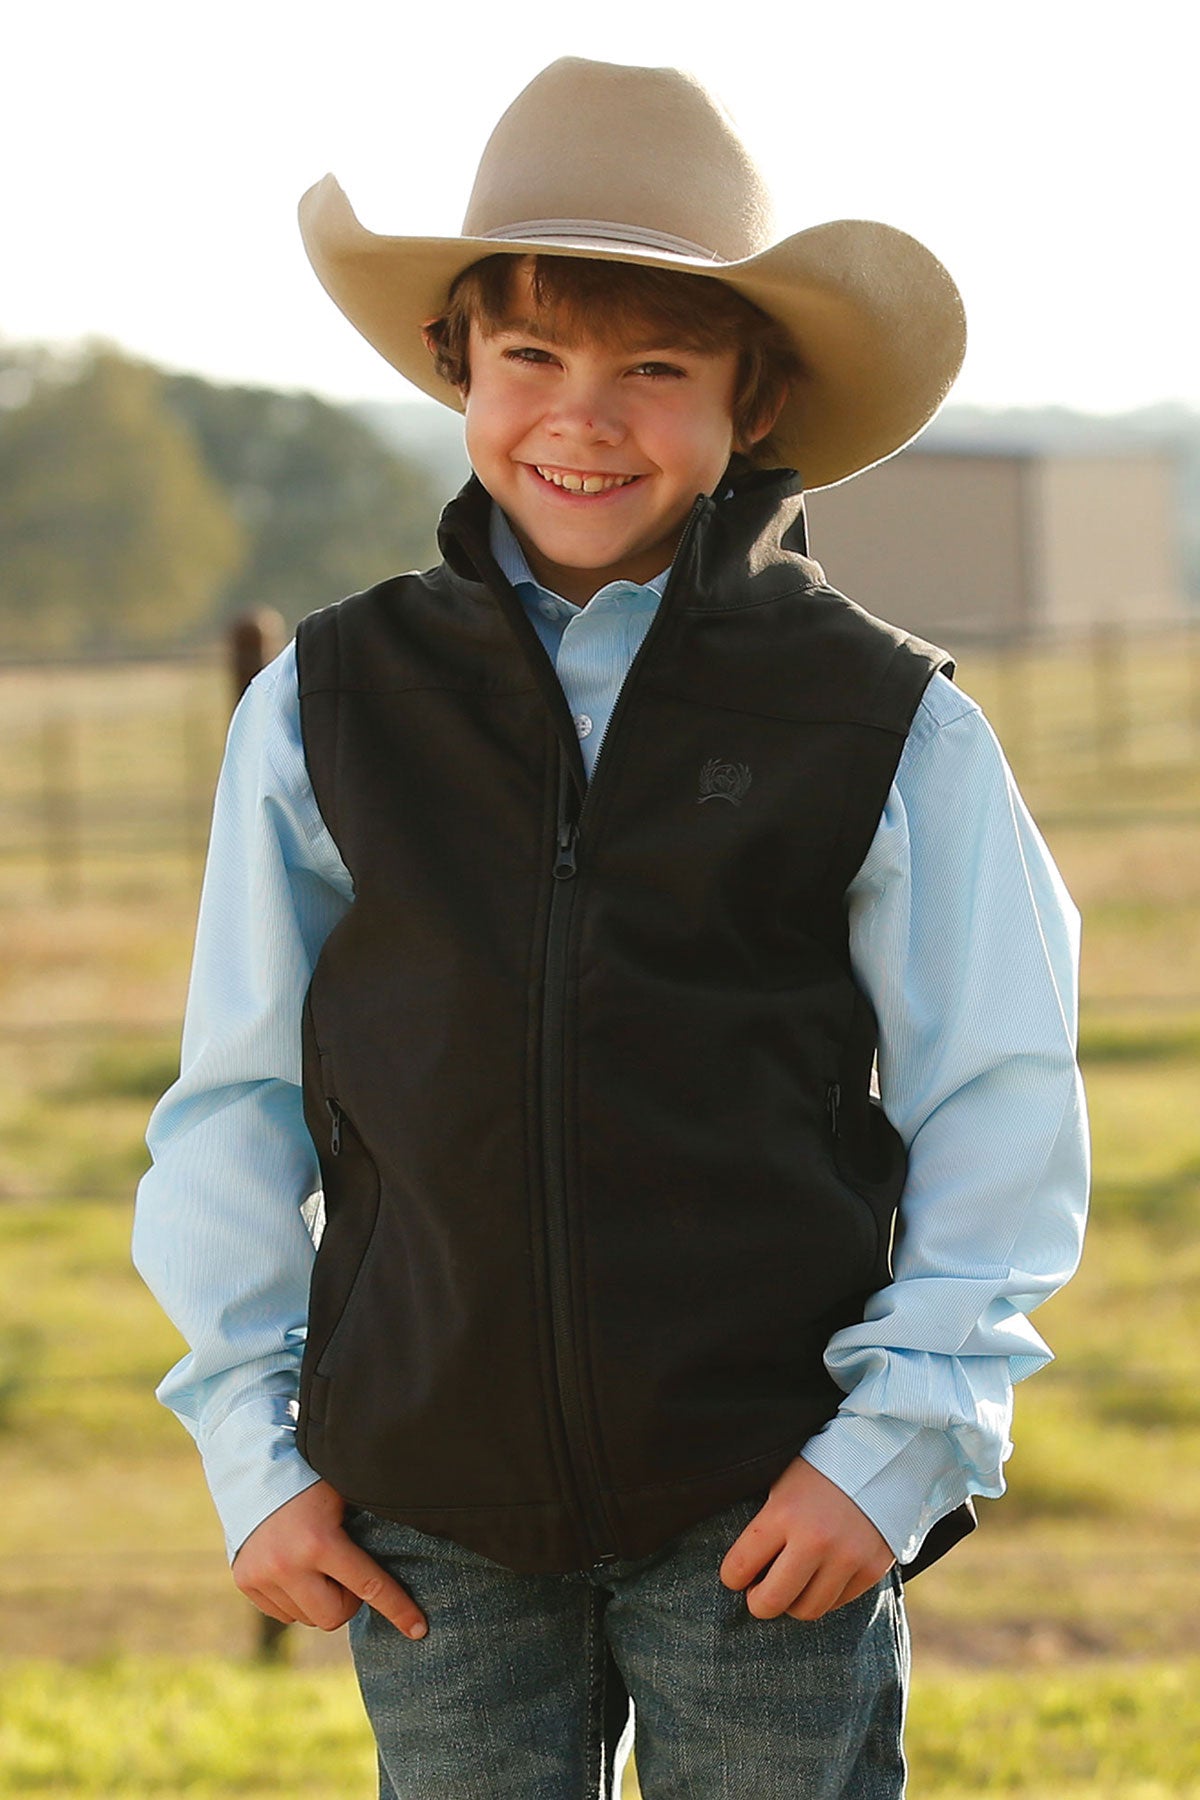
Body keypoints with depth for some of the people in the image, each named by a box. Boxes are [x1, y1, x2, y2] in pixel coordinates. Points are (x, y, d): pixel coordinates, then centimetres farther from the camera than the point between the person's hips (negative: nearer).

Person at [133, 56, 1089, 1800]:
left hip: (768, 1521, -2)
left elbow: (998, 1119, 2)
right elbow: (239, 1101, 10)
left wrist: (900, 1446, -7)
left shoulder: (890, 732, 0)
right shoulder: (328, 709, 5)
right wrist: (257, 1445, 5)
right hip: (436, 1523, 2)